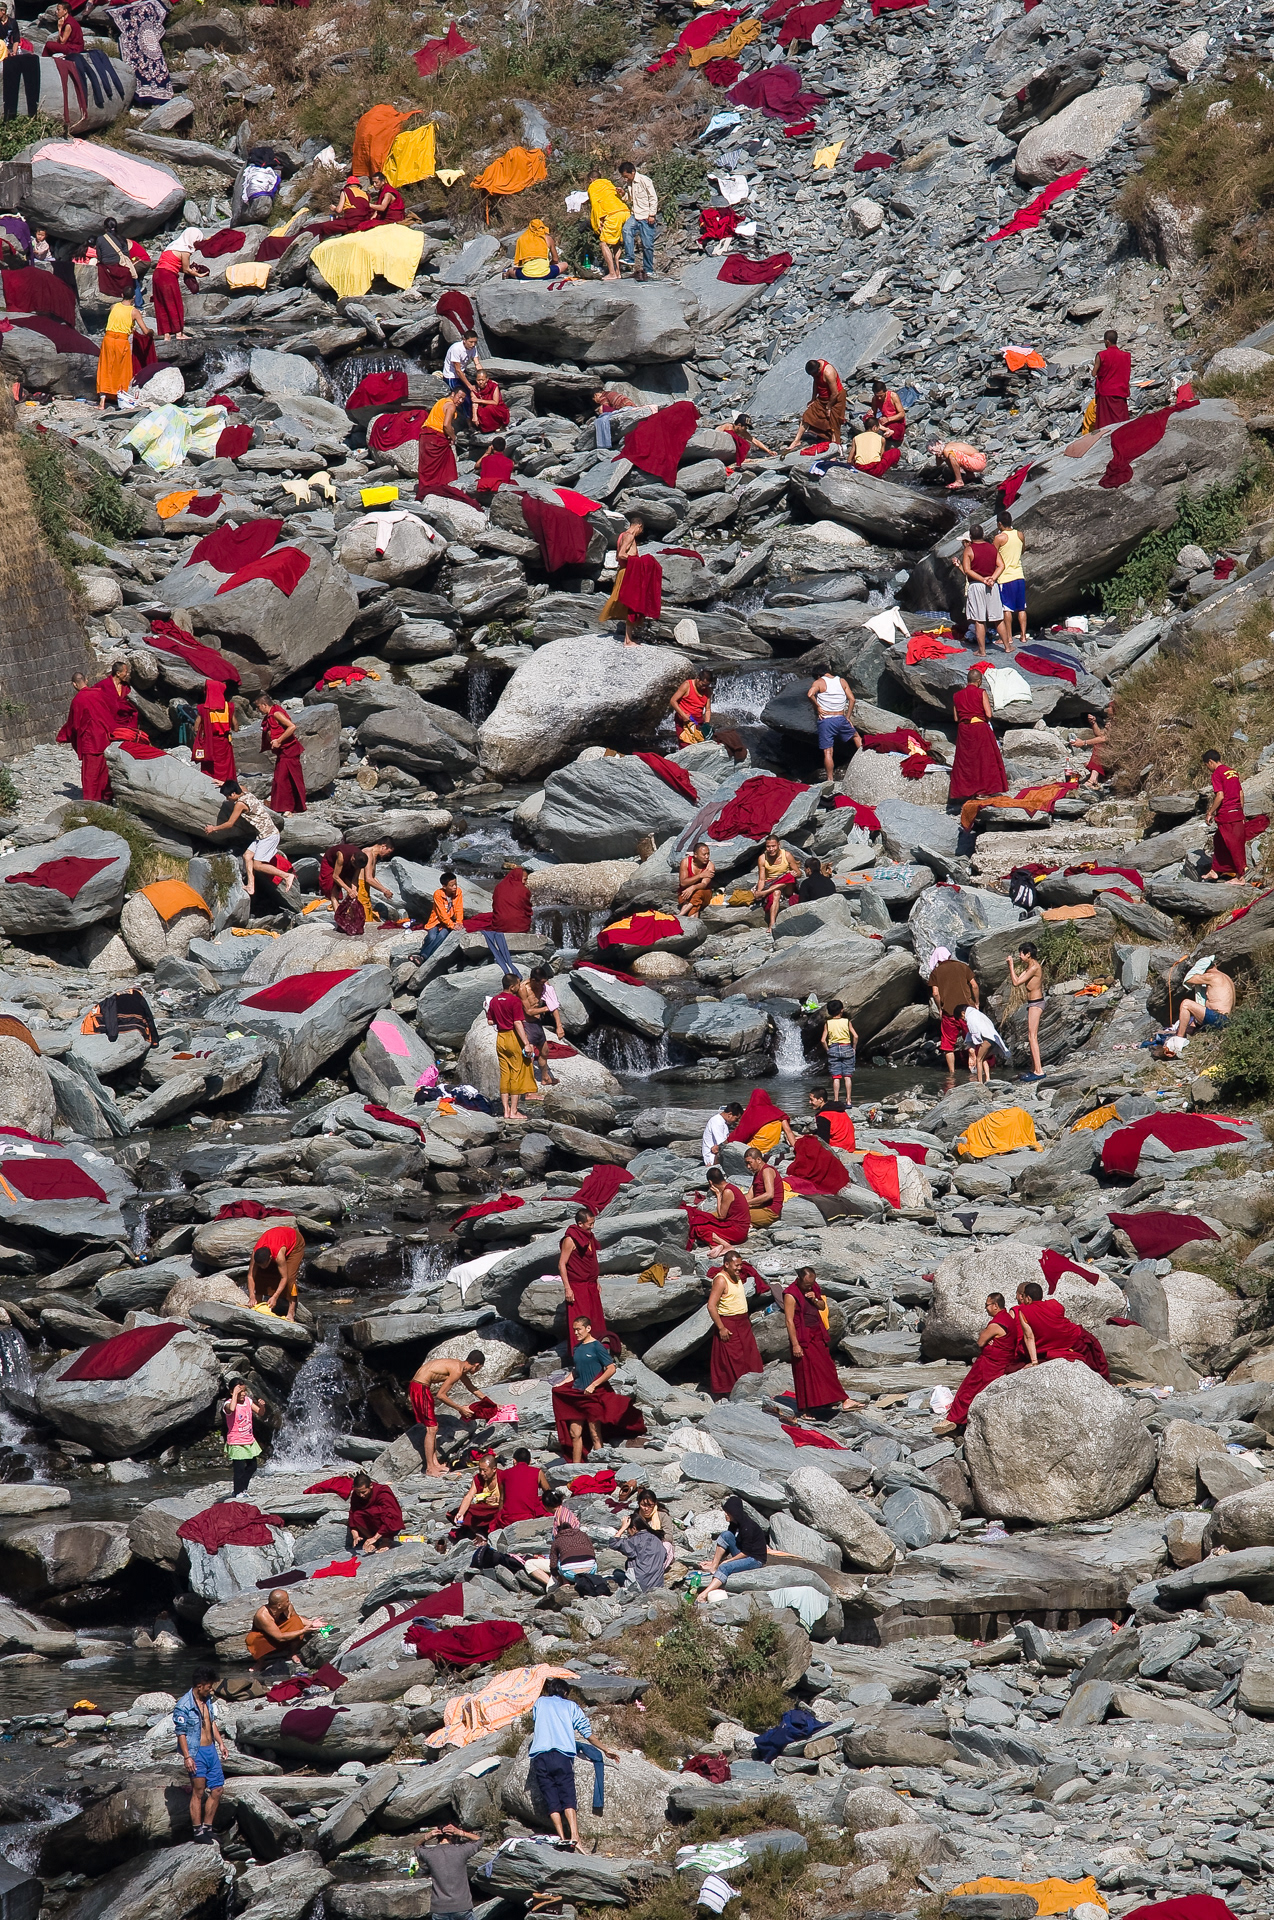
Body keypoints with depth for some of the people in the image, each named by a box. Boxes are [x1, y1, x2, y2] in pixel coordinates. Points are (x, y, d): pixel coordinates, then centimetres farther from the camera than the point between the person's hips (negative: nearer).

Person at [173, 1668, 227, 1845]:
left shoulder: (208, 1700, 9)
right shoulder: (184, 1706, -15)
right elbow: (181, 1733, -15)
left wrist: (220, 1743, 18)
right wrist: (187, 1757, -18)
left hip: (211, 1750, 8)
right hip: (196, 1752, -8)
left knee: (216, 1790, 7)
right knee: (199, 1790, -7)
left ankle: (207, 1828, 18)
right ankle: (198, 1831, -3)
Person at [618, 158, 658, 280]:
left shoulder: (644, 180, -10)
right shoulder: (628, 183, 11)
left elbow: (653, 198, -9)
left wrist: (652, 215, -13)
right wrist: (623, 195, 2)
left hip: (647, 216, -6)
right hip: (635, 215, 6)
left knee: (647, 244, -3)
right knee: (627, 229, -25)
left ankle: (648, 270, 7)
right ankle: (629, 259, -27)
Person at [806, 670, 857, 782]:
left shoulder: (819, 682, -4)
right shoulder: (842, 681, 8)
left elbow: (810, 695, -22)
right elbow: (851, 699, 5)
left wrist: (817, 707, -7)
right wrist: (848, 717, 11)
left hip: (825, 720, -3)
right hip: (841, 719, 3)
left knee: (827, 753, -1)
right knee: (855, 736, 31)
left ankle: (830, 779, -2)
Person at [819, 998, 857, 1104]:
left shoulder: (827, 1023, 1)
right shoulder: (847, 1022, -1)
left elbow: (823, 1040, -6)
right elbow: (855, 1036, -9)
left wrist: (827, 1050, 7)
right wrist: (854, 1048, 4)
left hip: (833, 1048, 0)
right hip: (846, 1048, 0)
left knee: (836, 1077, 1)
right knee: (847, 1076, 3)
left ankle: (836, 1101, -4)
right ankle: (848, 1101, -1)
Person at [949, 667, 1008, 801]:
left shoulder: (957, 695, 8)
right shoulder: (981, 693, -6)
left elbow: (956, 718, 8)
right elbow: (988, 714, -12)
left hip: (963, 730, 4)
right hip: (980, 727, -4)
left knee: (965, 761, 9)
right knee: (983, 759, 4)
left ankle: (967, 792, 7)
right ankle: (981, 791, 0)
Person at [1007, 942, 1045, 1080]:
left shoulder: (1034, 967, -17)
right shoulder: (1029, 967, 13)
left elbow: (1016, 982, -19)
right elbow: (1016, 979, 18)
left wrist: (1011, 965, -11)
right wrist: (1011, 966, 10)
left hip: (1036, 1004, -10)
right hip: (1032, 1003, 10)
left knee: (1032, 1037, -13)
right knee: (1031, 1037, 13)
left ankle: (1039, 1071, -18)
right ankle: (1034, 1069, 18)